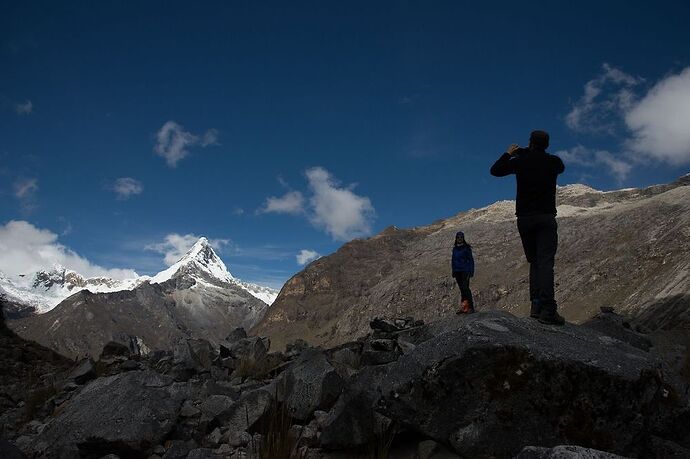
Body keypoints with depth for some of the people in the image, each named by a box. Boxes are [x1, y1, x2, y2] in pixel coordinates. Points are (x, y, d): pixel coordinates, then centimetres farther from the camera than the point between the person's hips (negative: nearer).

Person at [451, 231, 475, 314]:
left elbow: (471, 260, -4)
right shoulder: (455, 248, 13)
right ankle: (463, 307, 10)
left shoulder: (467, 247, -3)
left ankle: (471, 307, -14)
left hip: (465, 271, -5)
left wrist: (471, 271, -11)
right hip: (457, 271, 5)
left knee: (465, 288, -15)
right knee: (462, 289, 7)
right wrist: (453, 272, 15)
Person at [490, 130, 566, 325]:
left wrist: (508, 154, 24)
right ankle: (547, 309, -21)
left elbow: (495, 170, 10)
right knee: (546, 262, -10)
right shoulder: (553, 161, 3)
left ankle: (535, 305, 1)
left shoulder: (520, 161, 1)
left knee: (534, 262, 11)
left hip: (524, 219, 2)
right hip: (546, 218, -2)